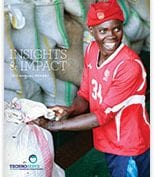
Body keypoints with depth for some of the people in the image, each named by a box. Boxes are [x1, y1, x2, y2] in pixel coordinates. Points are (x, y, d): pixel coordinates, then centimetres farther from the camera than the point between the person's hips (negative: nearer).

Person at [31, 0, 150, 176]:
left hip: (129, 148, -6)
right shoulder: (91, 50, -6)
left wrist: (53, 125, -24)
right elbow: (84, 94, 1)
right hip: (108, 142, 7)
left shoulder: (130, 65, -29)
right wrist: (70, 110, -22)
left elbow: (103, 115, -26)